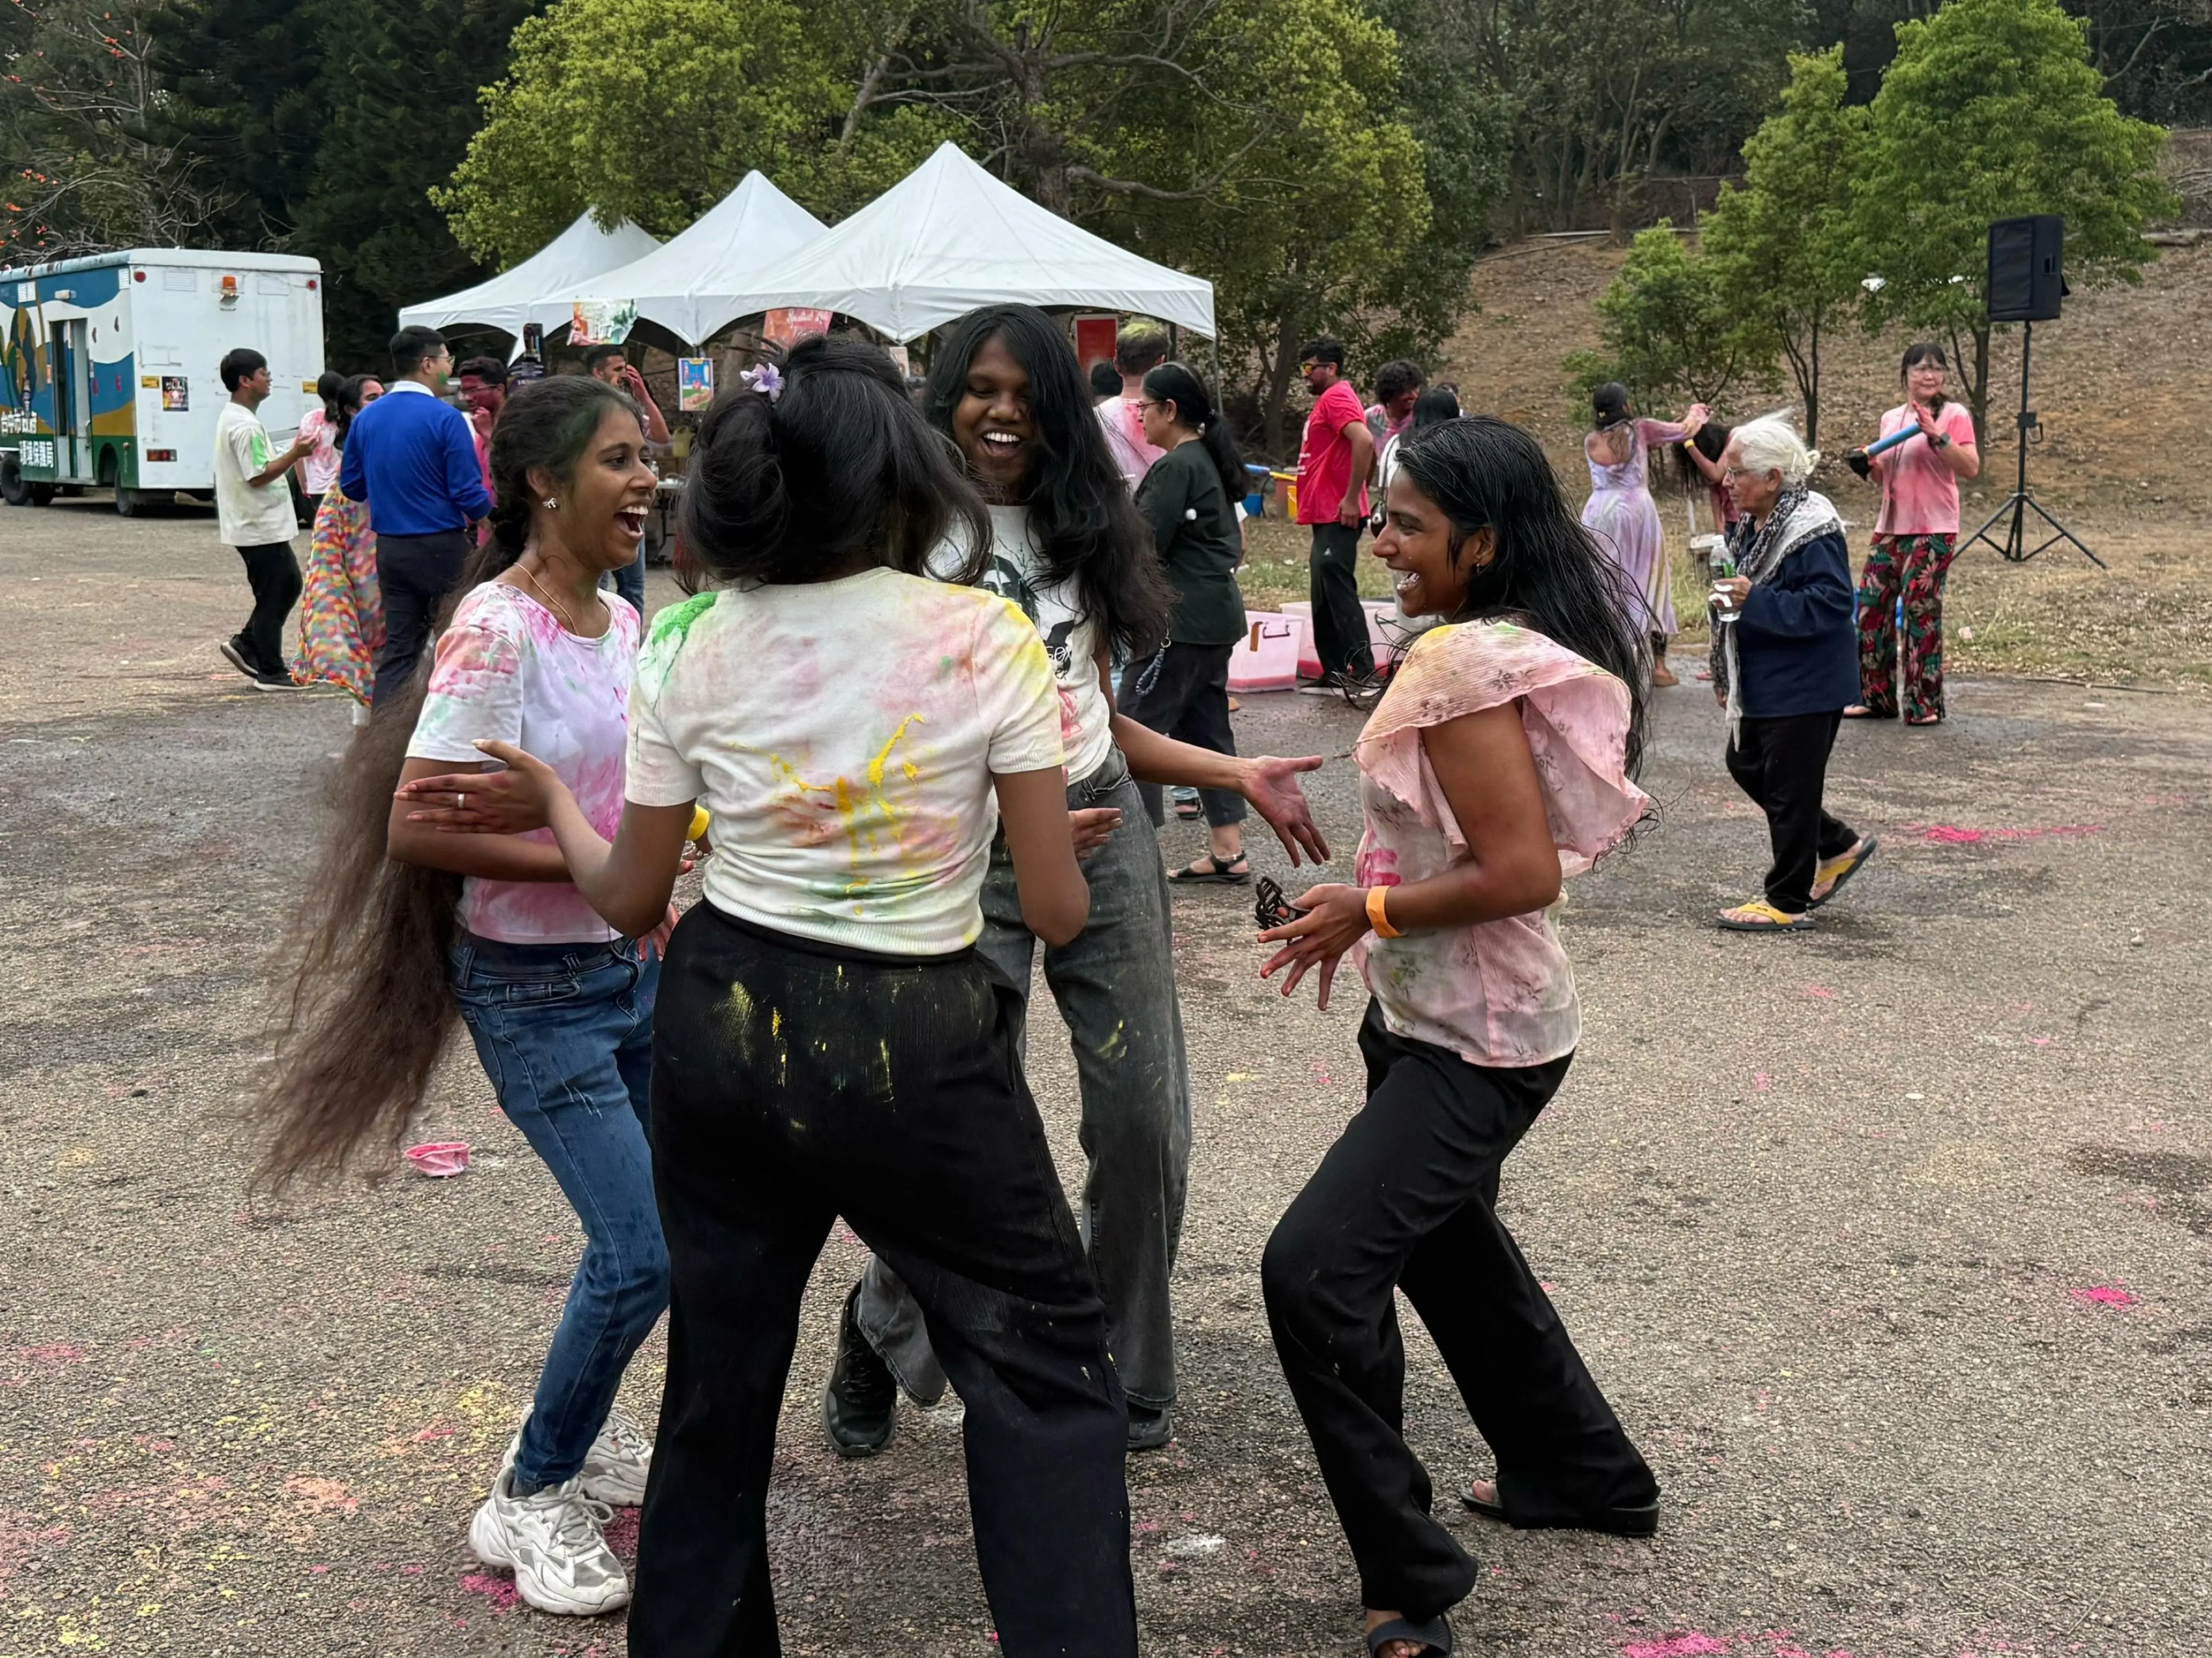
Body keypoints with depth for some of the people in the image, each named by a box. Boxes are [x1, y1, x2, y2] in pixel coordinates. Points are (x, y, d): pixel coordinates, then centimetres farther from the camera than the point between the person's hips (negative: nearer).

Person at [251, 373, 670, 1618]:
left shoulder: (623, 624, 4)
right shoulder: (496, 631, -19)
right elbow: (416, 827, -22)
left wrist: (659, 904, 6)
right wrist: (589, 862, -21)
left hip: (634, 963, 8)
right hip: (537, 988, -8)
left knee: (671, 1227, 13)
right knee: (642, 1255, -10)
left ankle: (578, 1430, 38)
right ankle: (529, 1503, 12)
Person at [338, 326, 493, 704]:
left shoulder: (366, 418, 5)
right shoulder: (445, 418, -13)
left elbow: (351, 487, 12)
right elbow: (469, 495, -14)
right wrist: (495, 513, 6)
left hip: (390, 549, 5)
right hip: (442, 547, -5)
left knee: (398, 648, 8)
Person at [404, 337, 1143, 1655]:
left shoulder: (695, 649, -4)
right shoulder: (986, 638, -12)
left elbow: (631, 900, 4)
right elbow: (1058, 912, -10)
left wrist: (551, 796, 22)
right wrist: (1021, 841, 12)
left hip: (727, 1027, 4)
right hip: (915, 1043, -3)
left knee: (720, 1376, 19)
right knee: (1045, 1355, 13)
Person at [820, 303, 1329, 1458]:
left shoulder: (1080, 531, 13)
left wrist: (1236, 776, 9)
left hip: (1105, 833, 5)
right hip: (968, 853, -5)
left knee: (1144, 1126, 4)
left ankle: (1125, 1380, 25)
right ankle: (877, 1338, 27)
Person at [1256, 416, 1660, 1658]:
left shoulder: (1465, 662, -24)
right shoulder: (1534, 638, 6)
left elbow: (1521, 873, -28)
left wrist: (1370, 910, -16)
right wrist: (1368, 916, 13)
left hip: (1474, 1041, -11)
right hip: (1444, 1014, 11)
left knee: (1314, 1269, -14)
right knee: (1447, 1243, 27)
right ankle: (1584, 1476, 45)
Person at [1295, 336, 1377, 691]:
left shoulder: (1337, 397, -10)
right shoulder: (1329, 400, 21)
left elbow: (1365, 442, -26)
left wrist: (1352, 498, -25)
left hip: (1337, 516, -11)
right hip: (1327, 515, 11)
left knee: (1336, 590, -12)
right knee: (1325, 595, 11)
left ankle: (1362, 671, -12)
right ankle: (1335, 673, 15)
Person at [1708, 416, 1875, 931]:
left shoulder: (1812, 530, -22)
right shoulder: (1751, 524, 8)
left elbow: (1829, 604, -28)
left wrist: (1754, 600, -32)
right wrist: (1725, 670, 19)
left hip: (1804, 688, -10)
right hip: (1762, 684, 10)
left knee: (1789, 789, 0)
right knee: (1746, 767, 19)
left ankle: (1788, 903, 13)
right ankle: (1838, 846, 34)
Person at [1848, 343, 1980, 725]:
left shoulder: (1954, 415, -2)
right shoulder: (1891, 419, 15)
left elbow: (1971, 468, -12)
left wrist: (1938, 436, -21)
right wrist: (1869, 465, 3)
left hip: (1933, 531, -6)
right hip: (1891, 528, 6)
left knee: (1922, 612, -6)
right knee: (1871, 607, 4)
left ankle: (1924, 704, 3)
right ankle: (1876, 697, 15)